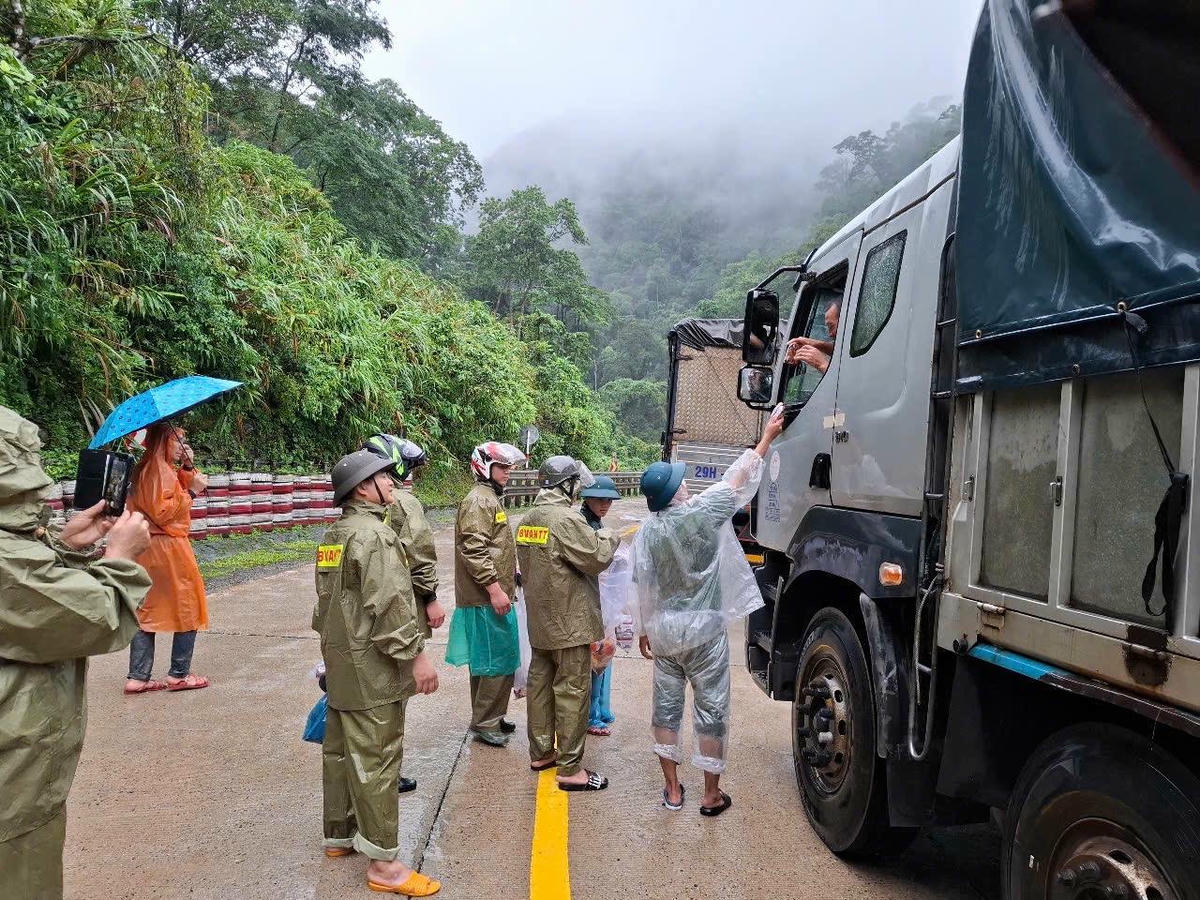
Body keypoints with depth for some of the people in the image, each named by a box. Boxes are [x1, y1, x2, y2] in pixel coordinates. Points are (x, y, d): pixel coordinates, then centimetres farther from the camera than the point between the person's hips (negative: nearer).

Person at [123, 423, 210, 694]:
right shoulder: (160, 470, -16)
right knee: (188, 610, 3)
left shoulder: (146, 468, 14)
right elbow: (162, 513, -23)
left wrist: (186, 468, 8)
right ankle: (179, 674, 9)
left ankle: (138, 677, 13)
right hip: (168, 547, -9)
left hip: (148, 549, 9)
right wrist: (191, 490, -17)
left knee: (147, 611, 12)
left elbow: (168, 503, 16)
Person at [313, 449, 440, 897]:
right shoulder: (374, 533, -19)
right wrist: (416, 655, -21)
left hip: (341, 663, 10)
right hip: (371, 668, -10)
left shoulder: (333, 534, 12)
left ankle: (339, 835, 33)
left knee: (341, 750, 19)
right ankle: (384, 862, 3)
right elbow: (390, 604, -25)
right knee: (376, 759, -4)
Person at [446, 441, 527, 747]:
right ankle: (485, 724, 8)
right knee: (497, 661, -3)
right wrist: (495, 589, -23)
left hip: (492, 596, 10)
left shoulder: (491, 499, 18)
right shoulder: (478, 501, -15)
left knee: (487, 661, 17)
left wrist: (510, 577, 24)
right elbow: (473, 551, -23)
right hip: (486, 598, -10)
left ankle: (488, 717, 28)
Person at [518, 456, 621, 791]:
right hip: (569, 622, -9)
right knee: (573, 691, -2)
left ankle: (540, 753, 28)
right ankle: (570, 769, 4)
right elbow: (597, 558, -18)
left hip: (539, 619, 9)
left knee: (540, 683, 16)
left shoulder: (528, 520, 7)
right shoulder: (567, 519, -21)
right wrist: (608, 537, -1)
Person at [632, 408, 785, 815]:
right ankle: (712, 795, 16)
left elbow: (644, 587, 1)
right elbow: (739, 479, -6)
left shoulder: (646, 532, -5)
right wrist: (767, 437, 4)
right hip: (704, 632, -4)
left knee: (666, 707, 14)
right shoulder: (700, 514, -16)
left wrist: (645, 629, 15)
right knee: (711, 711, 7)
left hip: (664, 632, 4)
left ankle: (672, 789, 22)